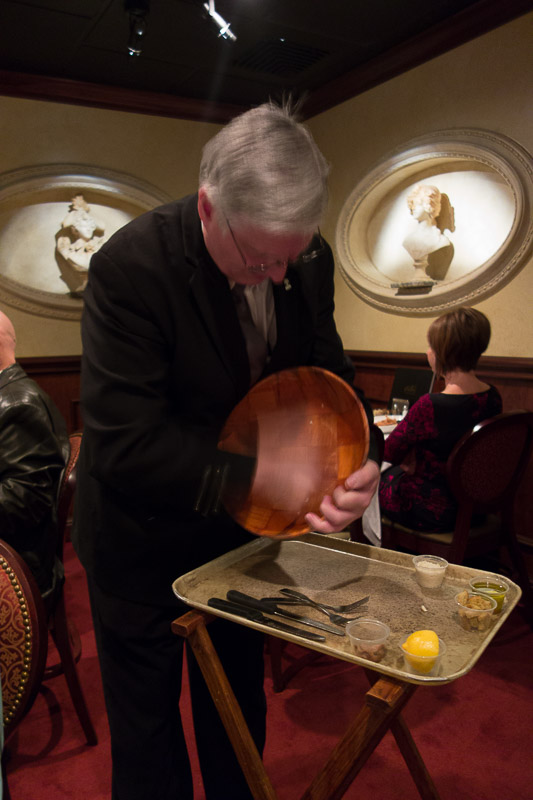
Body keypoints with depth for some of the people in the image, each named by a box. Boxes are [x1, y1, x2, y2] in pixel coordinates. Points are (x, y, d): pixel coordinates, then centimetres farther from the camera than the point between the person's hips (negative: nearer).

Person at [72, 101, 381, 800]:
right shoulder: (131, 264, -28)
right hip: (145, 539, -4)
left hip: (243, 529, 5)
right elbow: (126, 443, -30)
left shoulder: (308, 261, -11)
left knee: (239, 708, 27)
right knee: (146, 725, 18)